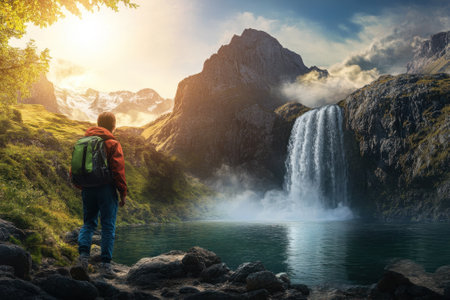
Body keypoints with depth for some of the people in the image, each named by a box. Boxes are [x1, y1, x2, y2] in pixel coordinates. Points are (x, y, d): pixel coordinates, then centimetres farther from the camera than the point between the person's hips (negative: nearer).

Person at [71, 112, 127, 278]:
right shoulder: (112, 144, -6)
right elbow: (118, 171, -11)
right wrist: (123, 193, -5)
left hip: (87, 190, 5)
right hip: (106, 189, -5)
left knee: (88, 223, 17)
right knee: (108, 227, 2)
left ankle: (84, 254, -3)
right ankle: (105, 264, 3)